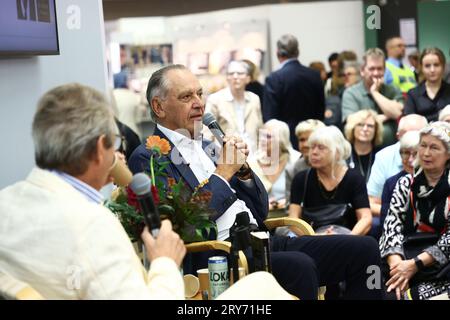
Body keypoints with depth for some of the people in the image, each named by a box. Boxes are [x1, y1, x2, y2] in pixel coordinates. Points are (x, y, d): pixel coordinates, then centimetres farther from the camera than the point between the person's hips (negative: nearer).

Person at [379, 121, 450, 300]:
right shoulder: (406, 184, 12)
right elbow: (392, 224, 0)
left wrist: (414, 264, -18)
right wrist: (396, 263, -18)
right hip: (407, 259, 3)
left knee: (412, 294, -31)